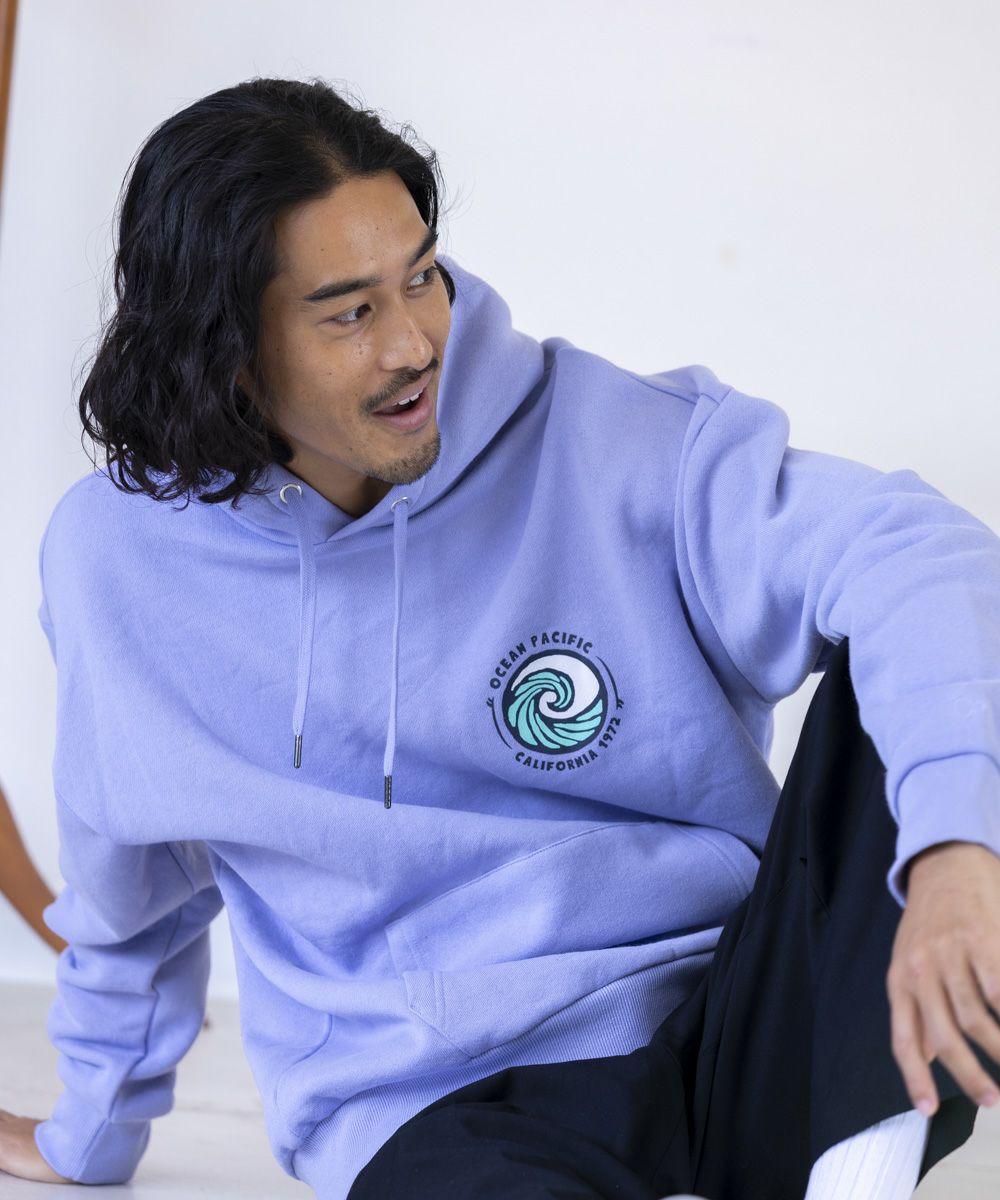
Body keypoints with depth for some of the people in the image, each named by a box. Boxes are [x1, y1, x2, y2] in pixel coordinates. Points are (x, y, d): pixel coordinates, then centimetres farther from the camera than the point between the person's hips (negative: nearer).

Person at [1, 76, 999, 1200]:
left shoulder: (606, 435, -4)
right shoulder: (117, 554, 3)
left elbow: (903, 554, -19)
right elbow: (132, 886, 22)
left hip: (739, 1024, 2)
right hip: (434, 1104, -2)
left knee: (899, 698, -27)